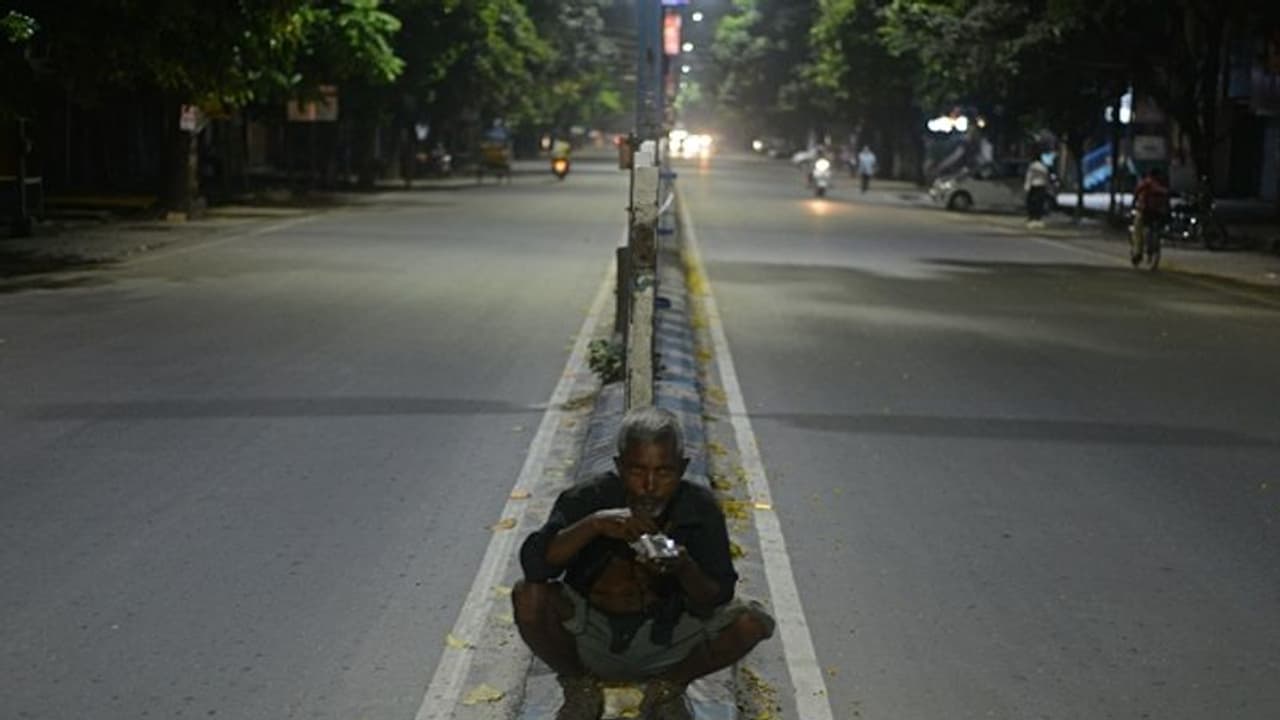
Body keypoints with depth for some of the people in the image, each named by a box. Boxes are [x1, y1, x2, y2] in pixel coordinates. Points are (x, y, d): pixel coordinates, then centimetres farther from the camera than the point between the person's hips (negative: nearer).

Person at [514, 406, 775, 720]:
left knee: (751, 621, -22)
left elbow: (715, 602, -12)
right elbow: (534, 562, -26)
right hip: (591, 640, -1)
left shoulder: (700, 509, -11)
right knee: (529, 595, -29)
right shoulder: (588, 499, -15)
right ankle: (579, 687, 0)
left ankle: (668, 687, 5)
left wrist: (685, 568, -33)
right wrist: (594, 524, -39)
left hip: (664, 644, 1)